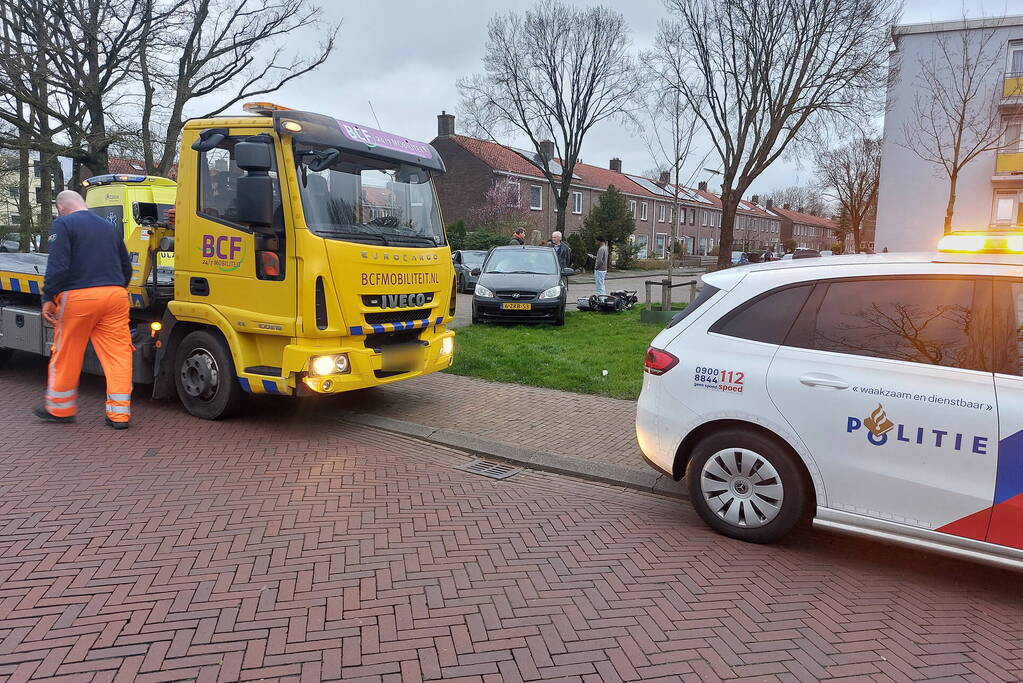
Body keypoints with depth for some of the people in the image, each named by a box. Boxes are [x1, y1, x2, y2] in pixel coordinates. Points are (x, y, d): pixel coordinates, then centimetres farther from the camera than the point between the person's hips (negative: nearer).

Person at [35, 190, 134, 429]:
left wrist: (48, 298, -6)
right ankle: (119, 413, 2)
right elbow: (126, 267, 22)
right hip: (115, 294, 5)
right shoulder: (111, 228, 18)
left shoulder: (63, 224, 0)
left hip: (78, 297, -4)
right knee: (117, 354, 2)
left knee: (66, 355, 11)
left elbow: (58, 265, -11)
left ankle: (59, 408, 25)